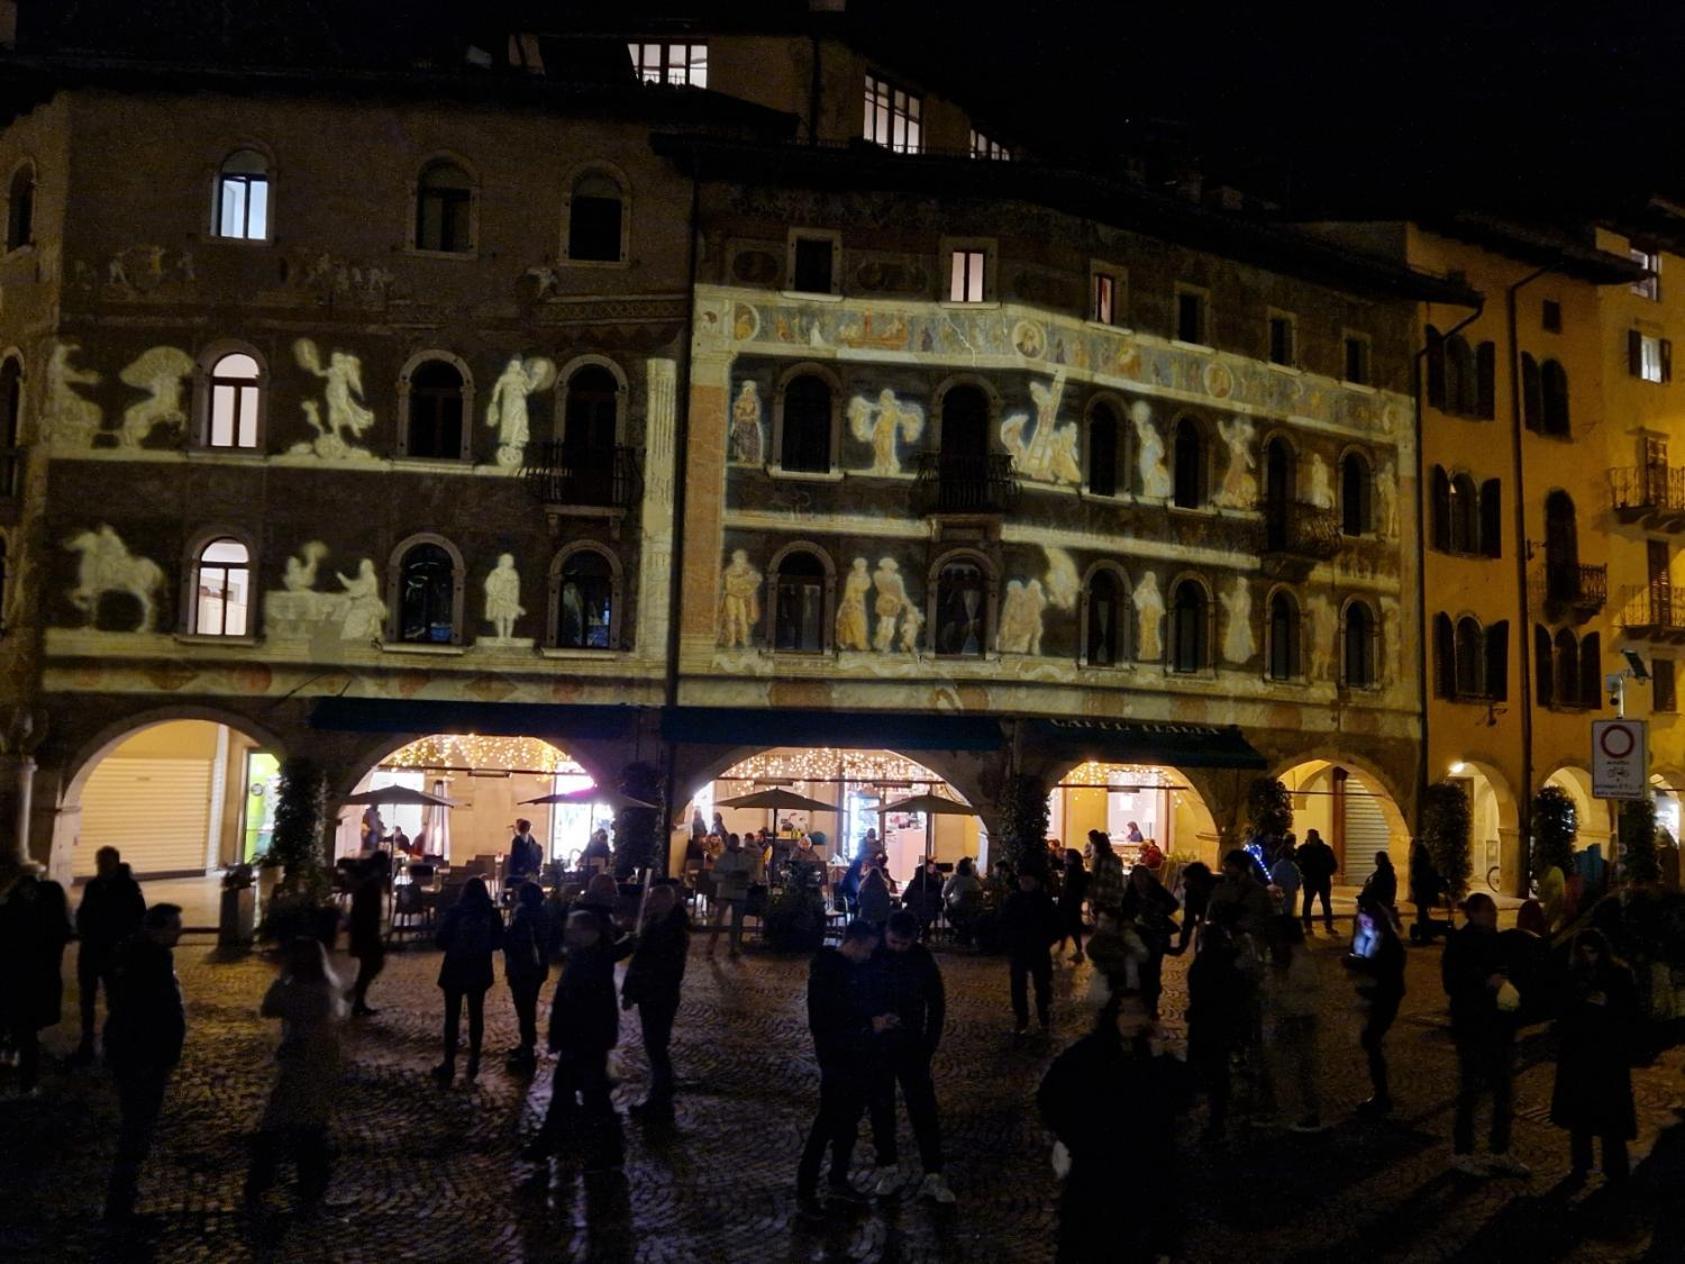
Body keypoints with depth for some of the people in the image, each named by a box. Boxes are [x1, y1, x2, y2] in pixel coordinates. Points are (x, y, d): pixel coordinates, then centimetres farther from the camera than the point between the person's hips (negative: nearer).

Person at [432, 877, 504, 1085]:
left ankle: (449, 1064, 8)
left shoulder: (454, 912, -14)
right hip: (480, 971, 2)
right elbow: (499, 942, 0)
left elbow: (441, 940, -11)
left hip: (455, 970, -2)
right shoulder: (492, 914, -8)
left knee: (452, 1016, 6)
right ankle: (474, 1060, 20)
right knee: (476, 1014, 15)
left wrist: (454, 946, 9)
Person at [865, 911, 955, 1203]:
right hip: (874, 1046, 0)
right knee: (880, 1109, 9)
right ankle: (889, 1169, 23)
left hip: (911, 1046, 0)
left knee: (924, 1109, -2)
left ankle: (933, 1175, 5)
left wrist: (929, 1044, -1)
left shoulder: (923, 960, -8)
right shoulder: (869, 956, -12)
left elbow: (937, 1004, 2)